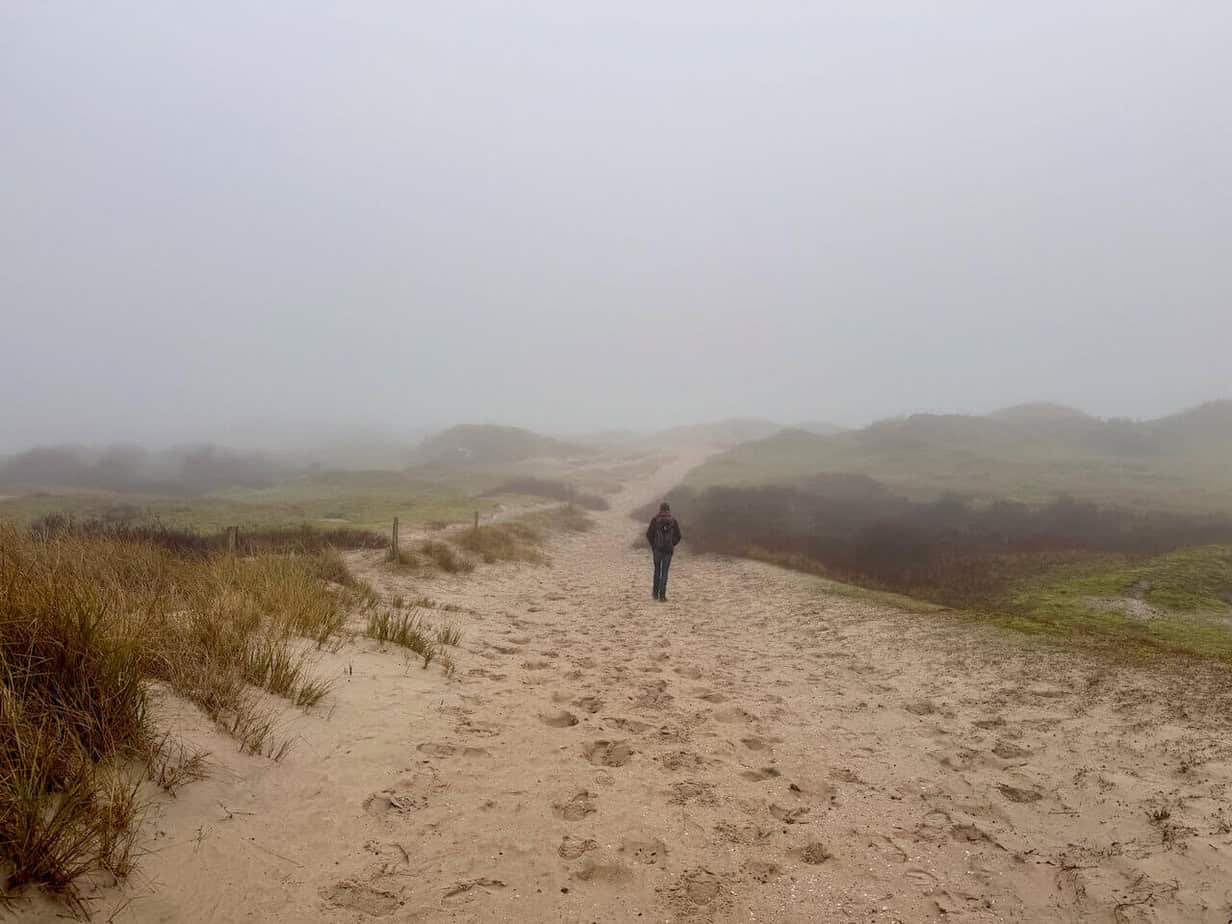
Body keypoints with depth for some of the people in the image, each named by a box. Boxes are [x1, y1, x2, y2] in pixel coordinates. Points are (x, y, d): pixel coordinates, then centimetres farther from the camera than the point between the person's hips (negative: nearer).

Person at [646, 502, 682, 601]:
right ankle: (662, 595, -3)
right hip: (668, 549, 0)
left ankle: (656, 593, 17)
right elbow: (678, 536, 2)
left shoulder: (655, 519, -1)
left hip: (657, 548, 0)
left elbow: (649, 534, -4)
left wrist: (652, 544, 11)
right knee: (664, 572, 3)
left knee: (657, 570, 15)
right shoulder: (673, 520, 1)